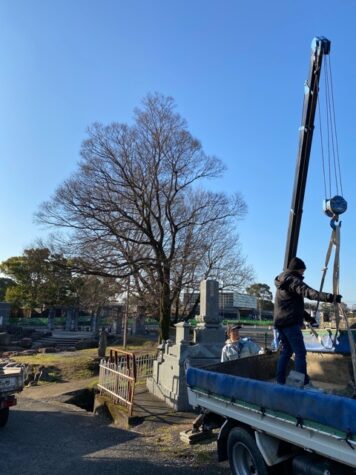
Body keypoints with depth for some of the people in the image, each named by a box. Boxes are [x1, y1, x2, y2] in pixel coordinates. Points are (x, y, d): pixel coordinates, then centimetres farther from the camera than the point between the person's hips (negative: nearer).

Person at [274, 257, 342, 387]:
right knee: (300, 352, -7)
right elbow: (308, 292, -28)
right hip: (290, 322, -10)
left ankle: (280, 382, 14)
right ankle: (304, 384, -7)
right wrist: (330, 297, -37)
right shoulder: (292, 280, -10)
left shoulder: (283, 283, 20)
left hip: (281, 322, 10)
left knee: (286, 351, 13)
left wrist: (306, 316, 22)